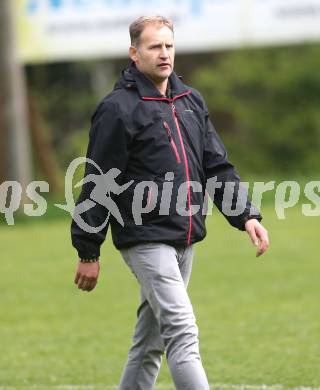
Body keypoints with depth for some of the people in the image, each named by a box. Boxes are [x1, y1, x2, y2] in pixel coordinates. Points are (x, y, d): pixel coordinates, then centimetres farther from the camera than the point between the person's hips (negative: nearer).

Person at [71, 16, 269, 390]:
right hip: (146, 241, -7)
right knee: (183, 334, -16)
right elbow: (98, 184, -8)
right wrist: (88, 253, -8)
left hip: (184, 242, 7)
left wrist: (246, 215, 2)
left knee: (151, 340, 13)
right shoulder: (118, 109, -9)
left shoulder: (191, 102, 13)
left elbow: (217, 167, 16)